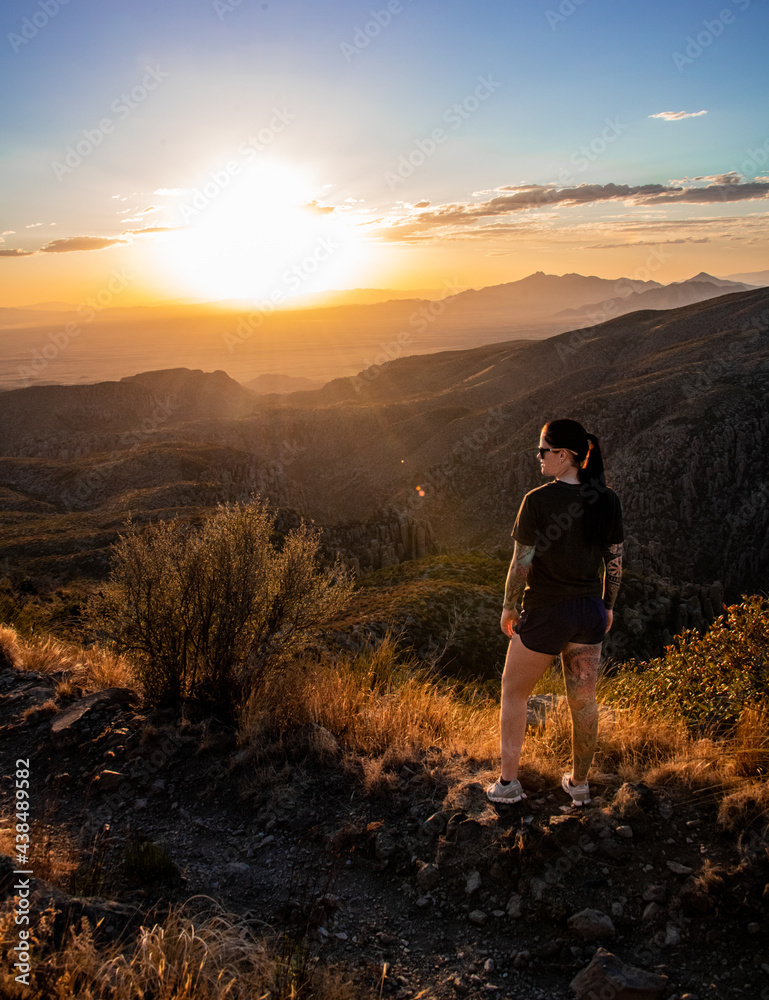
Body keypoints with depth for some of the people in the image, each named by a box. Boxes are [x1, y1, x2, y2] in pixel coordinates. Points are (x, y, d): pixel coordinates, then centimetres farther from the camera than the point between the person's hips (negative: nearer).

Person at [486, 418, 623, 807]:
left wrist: (509, 607, 0)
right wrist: (608, 606, 17)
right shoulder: (608, 500, -3)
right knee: (583, 700, 18)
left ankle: (508, 782, 20)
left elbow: (522, 563, -14)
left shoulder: (538, 500, -18)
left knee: (513, 692, 15)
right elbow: (615, 560, 4)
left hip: (546, 613, -5)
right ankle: (579, 782, 33)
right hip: (590, 612, 5)